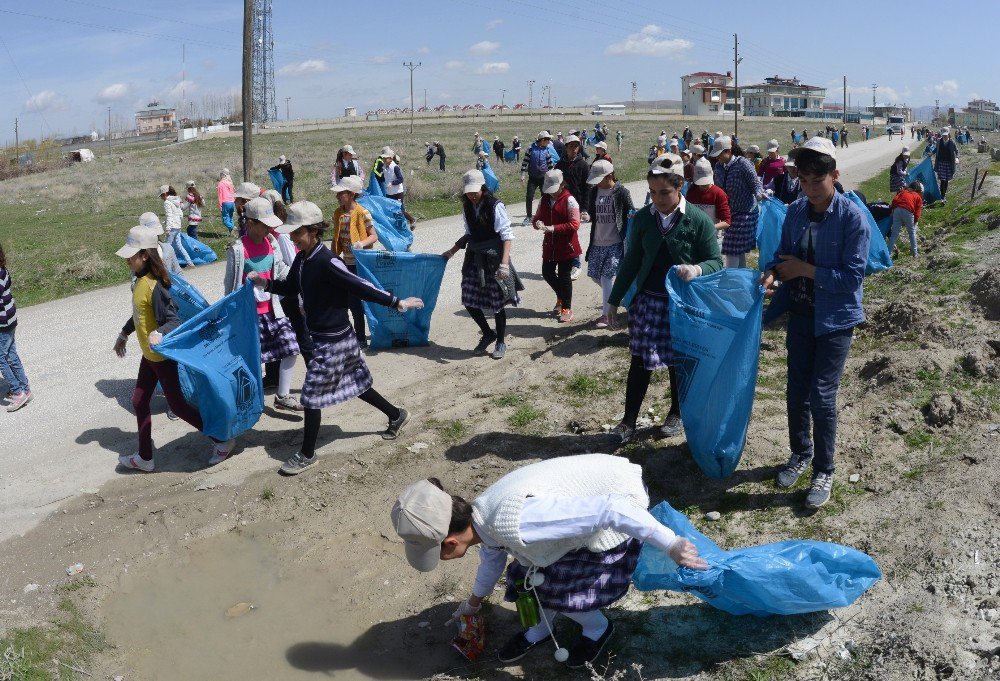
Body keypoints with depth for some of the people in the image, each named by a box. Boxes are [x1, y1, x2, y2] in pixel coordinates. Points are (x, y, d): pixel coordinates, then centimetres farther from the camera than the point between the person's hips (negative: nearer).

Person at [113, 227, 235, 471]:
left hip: (162, 356, -9)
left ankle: (222, 441, 14)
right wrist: (124, 334, 30)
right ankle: (144, 457, 27)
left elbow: (173, 321, -27)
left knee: (177, 405, 1)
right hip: (149, 355, 9)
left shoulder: (155, 286, -24)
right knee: (139, 402, 14)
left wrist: (159, 334, -47)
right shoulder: (140, 280, 3)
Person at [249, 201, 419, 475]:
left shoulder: (327, 262, -24)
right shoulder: (301, 259, 3)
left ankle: (307, 455, 15)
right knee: (355, 384, 22)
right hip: (322, 337, 9)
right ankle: (396, 415, 40)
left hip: (333, 341, -9)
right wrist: (264, 282, 2)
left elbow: (361, 287, -22)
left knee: (312, 396, 0)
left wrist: (396, 302, -20)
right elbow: (290, 287, 18)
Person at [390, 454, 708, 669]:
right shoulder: (482, 516, -8)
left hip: (621, 499, -7)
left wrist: (671, 545, -31)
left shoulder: (512, 523, -38)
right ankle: (540, 630, 38)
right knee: (532, 567, 11)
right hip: (595, 485, 7)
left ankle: (598, 629, 28)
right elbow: (492, 554, 18)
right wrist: (474, 601, 36)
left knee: (552, 582, 1)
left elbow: (610, 511, -40)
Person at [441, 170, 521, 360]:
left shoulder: (495, 206, -13)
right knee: (469, 300, 5)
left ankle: (501, 342, 22)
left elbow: (507, 235, -16)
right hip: (474, 258, 6)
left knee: (497, 302, 3)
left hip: (494, 259, -6)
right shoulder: (467, 208, 6)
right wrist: (452, 251, 18)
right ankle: (488, 334, 28)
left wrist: (504, 262, -25)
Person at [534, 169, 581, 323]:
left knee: (564, 276, 1)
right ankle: (561, 297, 37)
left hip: (566, 246, -6)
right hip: (549, 245, 6)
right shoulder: (544, 199, 5)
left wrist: (552, 228, -26)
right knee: (547, 273, 11)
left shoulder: (569, 200, -14)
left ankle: (567, 309, 15)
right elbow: (538, 217, 14)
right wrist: (538, 223, -12)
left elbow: (574, 224, -19)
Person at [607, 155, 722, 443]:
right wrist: (615, 299, 9)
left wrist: (697, 269, -29)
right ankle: (629, 421, 12)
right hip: (647, 300, 2)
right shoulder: (642, 218, 1)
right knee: (639, 361, 3)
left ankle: (676, 414, 33)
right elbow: (631, 261, 8)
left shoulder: (699, 221, -9)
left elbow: (716, 262, -6)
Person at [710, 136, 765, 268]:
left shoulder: (743, 163, -15)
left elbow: (756, 184, -12)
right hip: (729, 212, 7)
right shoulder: (719, 165, 5)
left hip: (744, 212, -7)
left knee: (732, 250, -11)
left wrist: (759, 194, -31)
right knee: (739, 250, 15)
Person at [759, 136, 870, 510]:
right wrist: (772, 272, -13)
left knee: (821, 396, -2)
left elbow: (853, 276, -19)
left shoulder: (852, 217, -16)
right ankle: (801, 453, 37)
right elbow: (783, 253, 9)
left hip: (835, 318, -5)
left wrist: (805, 270, -21)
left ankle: (824, 471, 17)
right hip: (800, 314, 5)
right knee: (797, 391, 14)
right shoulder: (796, 212, 0)